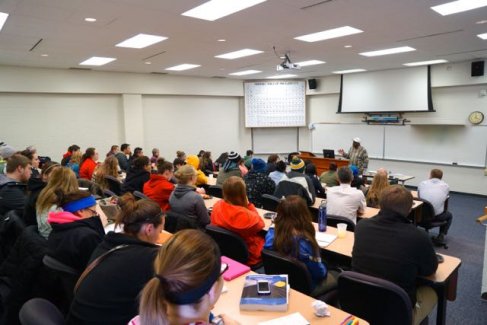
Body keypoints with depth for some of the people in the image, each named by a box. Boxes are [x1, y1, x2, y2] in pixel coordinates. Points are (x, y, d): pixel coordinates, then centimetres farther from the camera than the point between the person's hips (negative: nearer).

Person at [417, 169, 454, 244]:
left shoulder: (422, 183, 6)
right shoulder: (446, 186, 5)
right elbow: (445, 199, 20)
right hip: (437, 217, -1)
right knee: (449, 215, 32)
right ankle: (441, 236, 16)